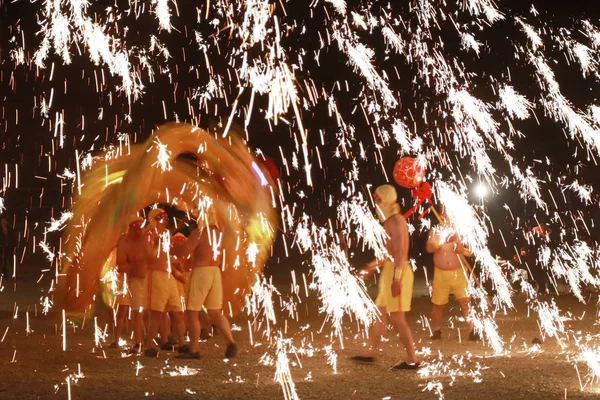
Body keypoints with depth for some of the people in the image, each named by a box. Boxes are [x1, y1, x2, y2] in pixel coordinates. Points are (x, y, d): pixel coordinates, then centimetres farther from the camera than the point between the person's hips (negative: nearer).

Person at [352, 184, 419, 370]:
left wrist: (396, 278, -27)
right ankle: (371, 352, 27)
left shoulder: (395, 221, -13)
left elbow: (400, 252, -21)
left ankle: (412, 360, -1)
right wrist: (372, 266, 28)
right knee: (381, 314, 17)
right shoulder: (390, 221, 17)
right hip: (390, 271, 10)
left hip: (397, 272, -10)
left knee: (397, 318, -7)